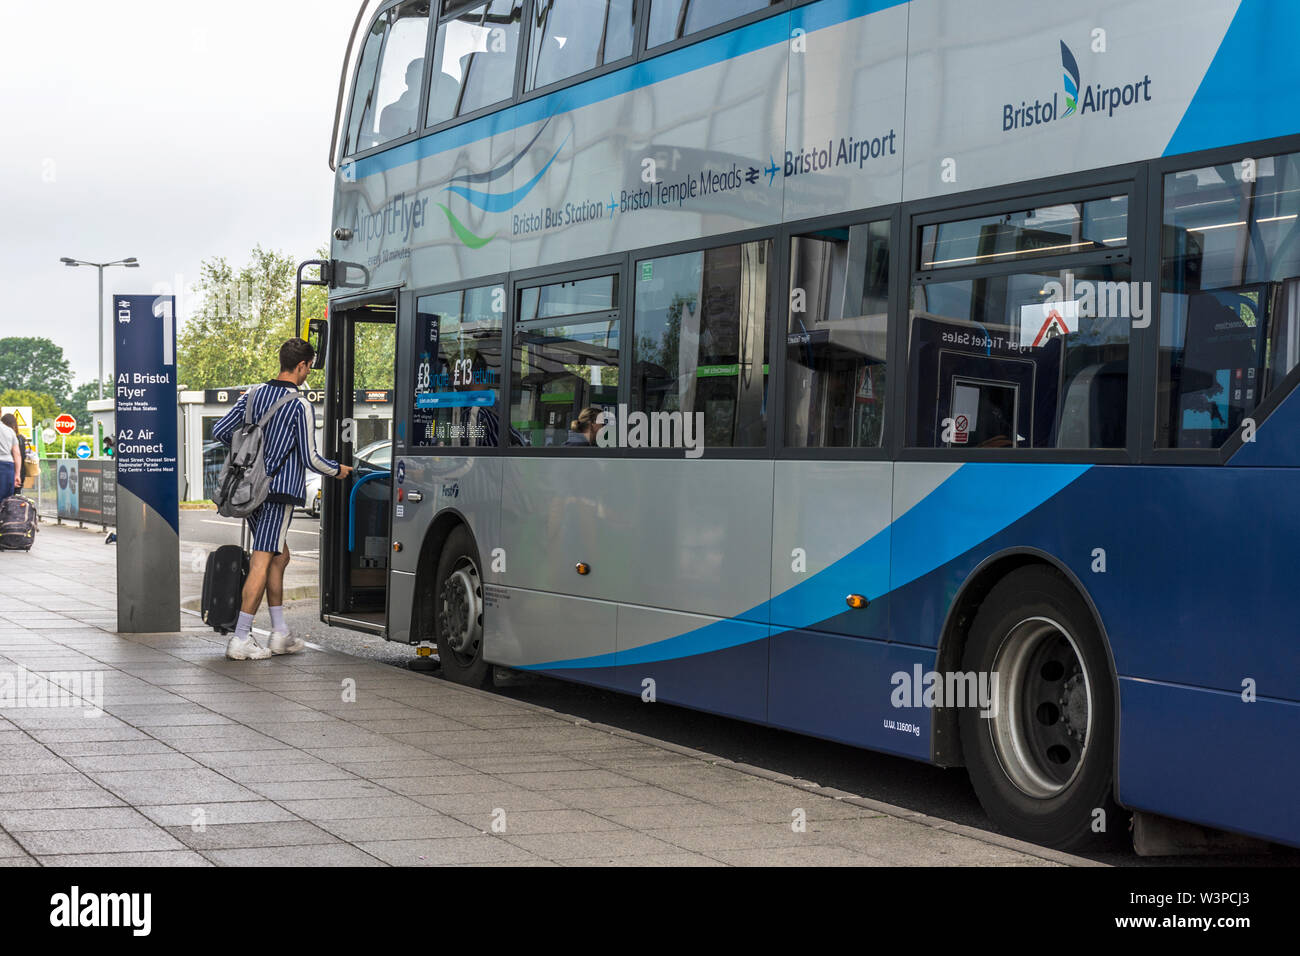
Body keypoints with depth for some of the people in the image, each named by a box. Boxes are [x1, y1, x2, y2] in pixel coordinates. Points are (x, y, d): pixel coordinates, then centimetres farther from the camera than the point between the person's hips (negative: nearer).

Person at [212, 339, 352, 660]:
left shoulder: (254, 395, 8)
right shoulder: (301, 406, -10)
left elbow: (219, 431, 9)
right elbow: (310, 458, -8)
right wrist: (338, 470, 11)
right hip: (280, 490, -7)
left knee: (280, 556, 17)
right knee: (262, 562, -6)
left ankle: (280, 634, 19)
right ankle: (240, 639, -9)